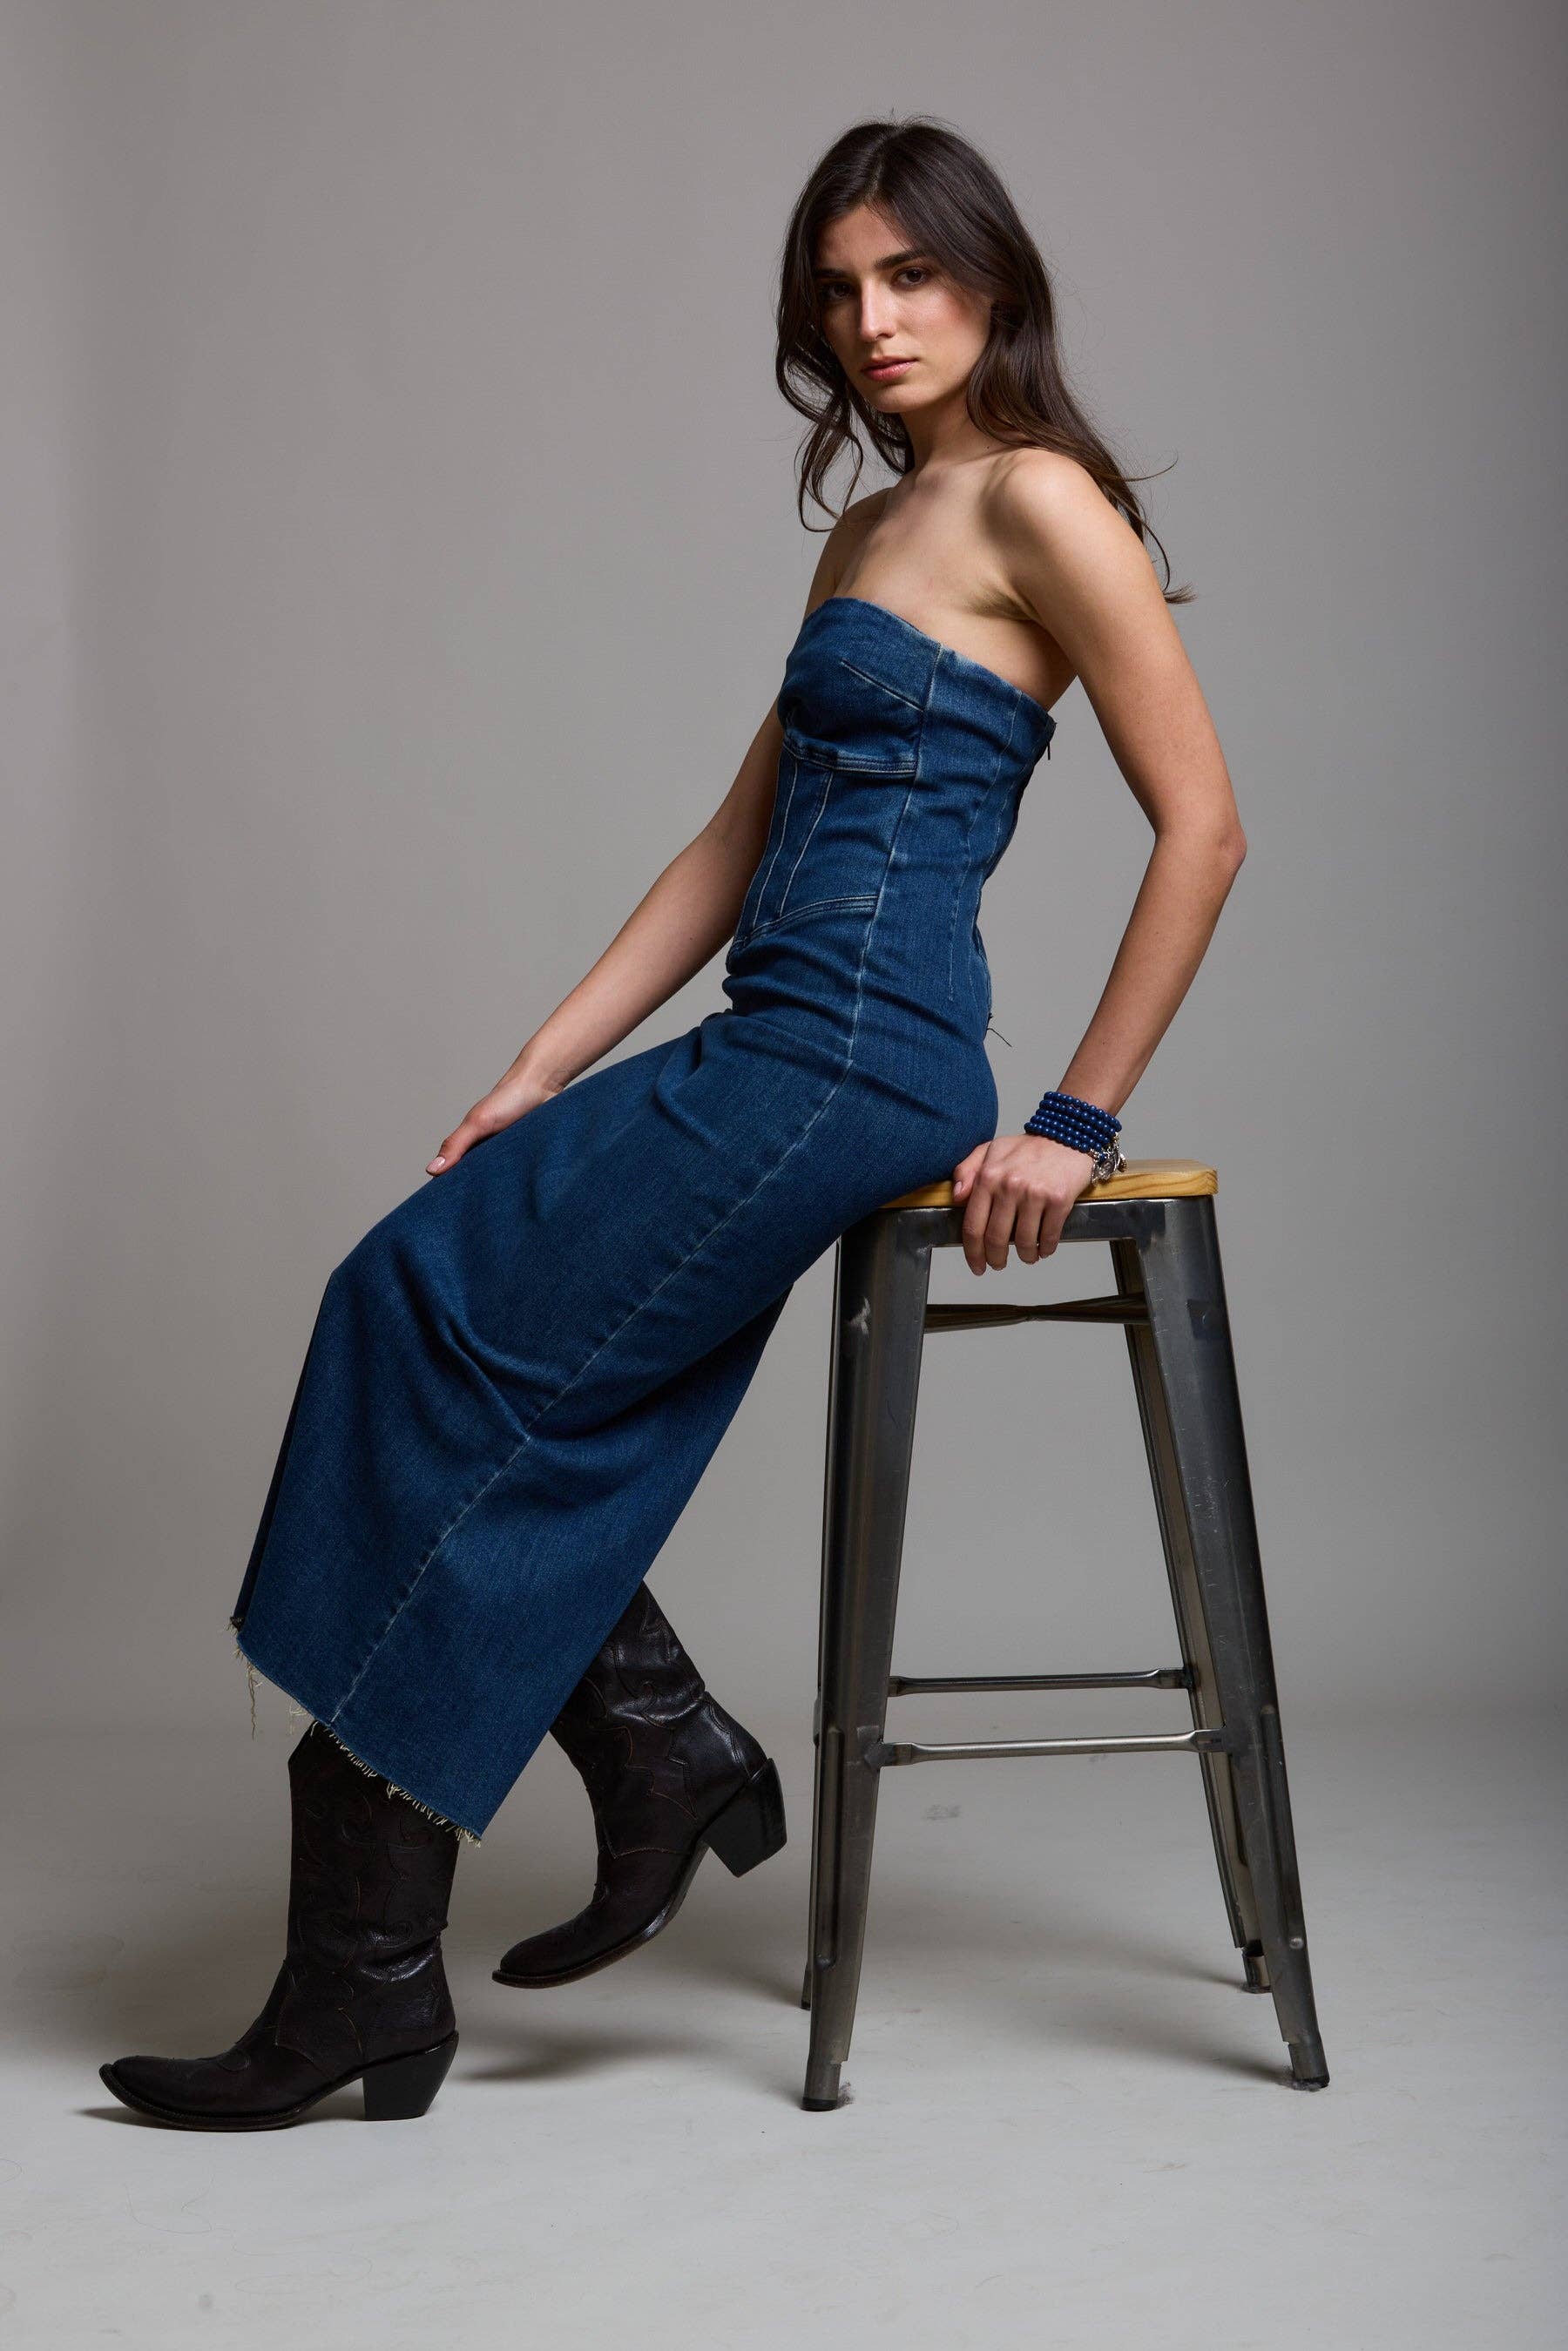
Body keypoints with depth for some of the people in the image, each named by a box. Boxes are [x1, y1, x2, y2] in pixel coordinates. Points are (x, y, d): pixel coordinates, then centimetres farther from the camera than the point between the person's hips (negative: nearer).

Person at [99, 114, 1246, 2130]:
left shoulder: (1038, 501, -6)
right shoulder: (869, 530, 21)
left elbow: (1203, 823, -11)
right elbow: (738, 842, 18)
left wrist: (1078, 1121, -12)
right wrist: (543, 1073, 11)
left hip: (857, 1061, -9)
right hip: (776, 1051, 9)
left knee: (438, 1323, -10)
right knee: (429, 1301, 1)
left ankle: (366, 1979, -3)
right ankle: (664, 1756, 7)